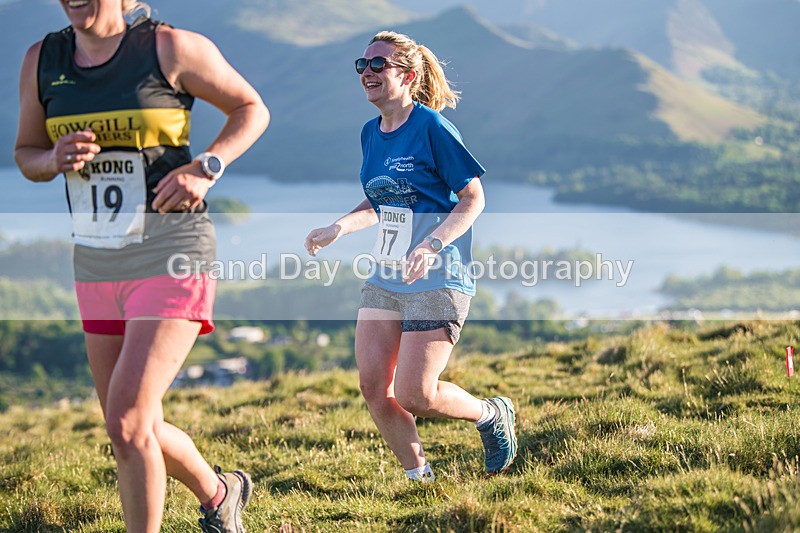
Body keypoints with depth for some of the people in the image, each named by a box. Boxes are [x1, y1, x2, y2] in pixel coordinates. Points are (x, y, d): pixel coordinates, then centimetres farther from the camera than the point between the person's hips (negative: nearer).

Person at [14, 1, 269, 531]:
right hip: (96, 264, 6)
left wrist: (206, 168, -13)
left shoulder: (171, 48, -8)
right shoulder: (42, 60, 5)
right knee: (137, 428, 14)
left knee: (126, 422, -17)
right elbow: (26, 154, 15)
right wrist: (55, 160, -8)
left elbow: (252, 108, 3)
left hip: (172, 257, -6)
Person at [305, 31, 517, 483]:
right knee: (373, 387, -1)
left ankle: (493, 415, 18)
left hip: (438, 281, -7)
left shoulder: (432, 127, -13)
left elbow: (473, 198, -12)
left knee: (413, 395, -10)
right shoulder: (371, 133, 9)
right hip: (385, 278, 7)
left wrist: (430, 246, -25)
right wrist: (338, 229, 8)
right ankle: (419, 478, 16)